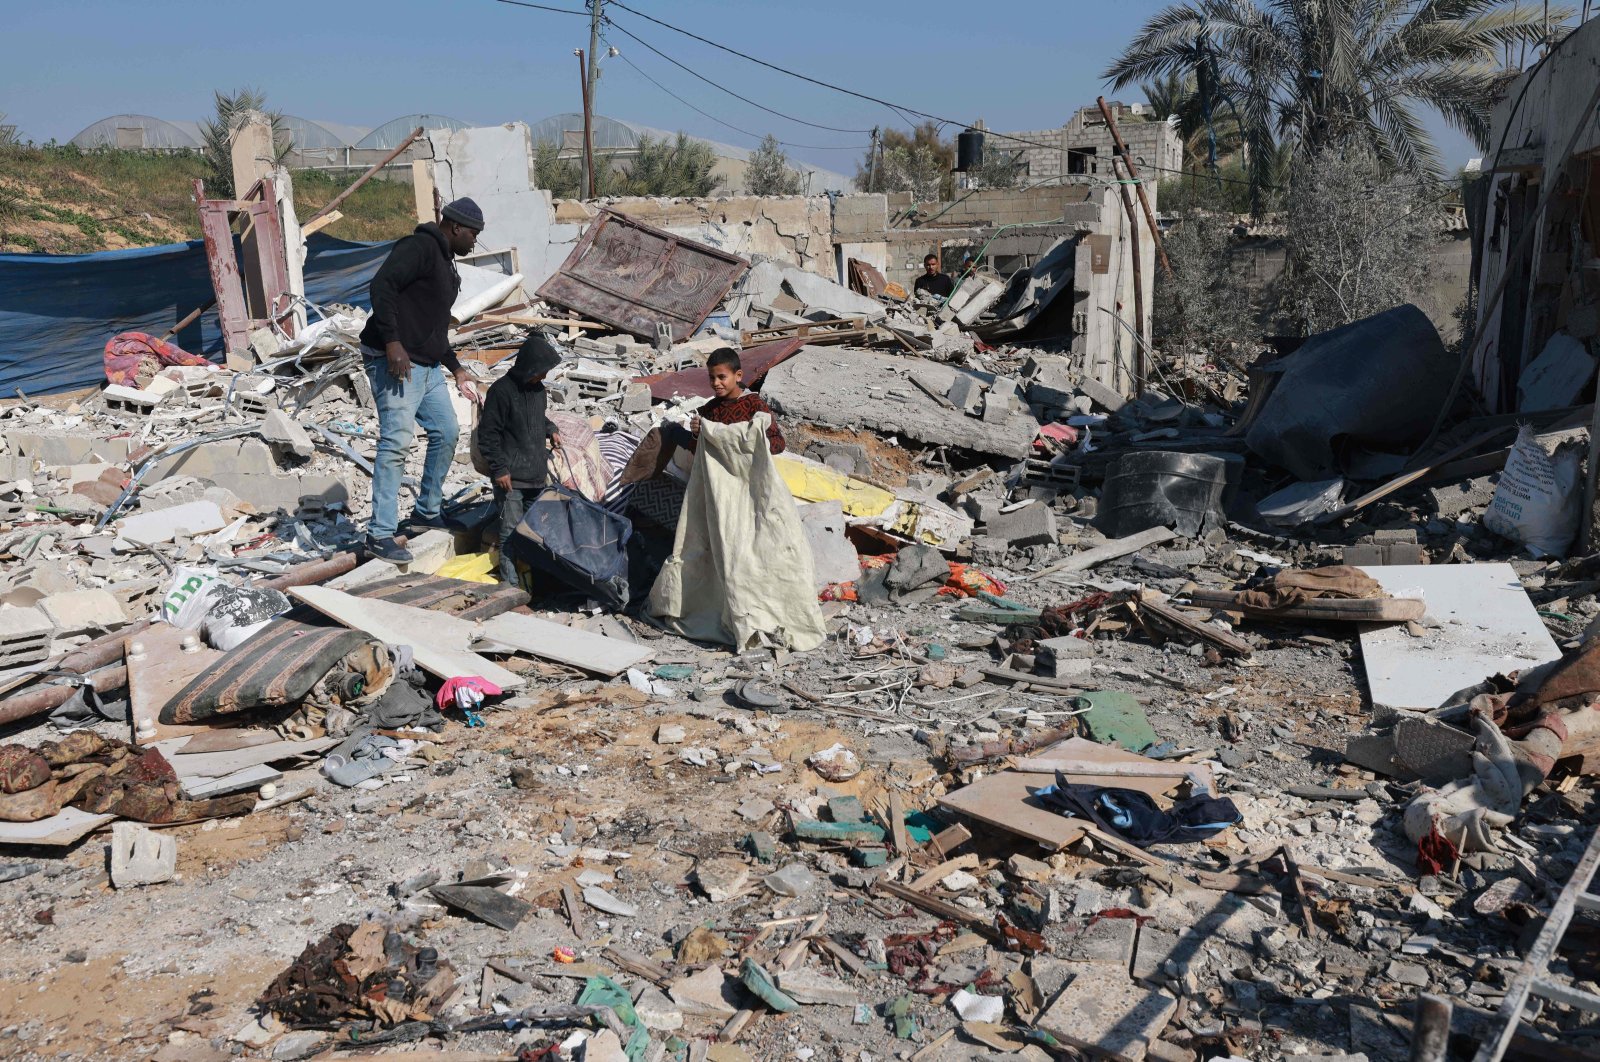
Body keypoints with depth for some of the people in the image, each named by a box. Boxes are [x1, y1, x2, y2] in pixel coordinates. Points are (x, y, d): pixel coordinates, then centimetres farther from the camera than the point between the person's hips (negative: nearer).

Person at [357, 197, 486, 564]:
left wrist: (456, 369, 27)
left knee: (446, 432, 15)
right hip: (394, 362, -10)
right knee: (396, 442, -14)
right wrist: (392, 342, -30)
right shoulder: (419, 247, -10)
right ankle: (380, 535, -11)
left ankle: (426, 512, 29)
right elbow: (381, 286, -24)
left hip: (427, 366, 11)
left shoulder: (445, 263, 21)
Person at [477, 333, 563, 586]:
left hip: (536, 474, 8)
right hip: (510, 476, -8)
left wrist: (550, 430, 10)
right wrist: (499, 468, -16)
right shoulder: (502, 390, -15)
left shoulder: (538, 389, 9)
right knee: (511, 528, -6)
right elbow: (488, 433, -14)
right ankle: (511, 583, -1)